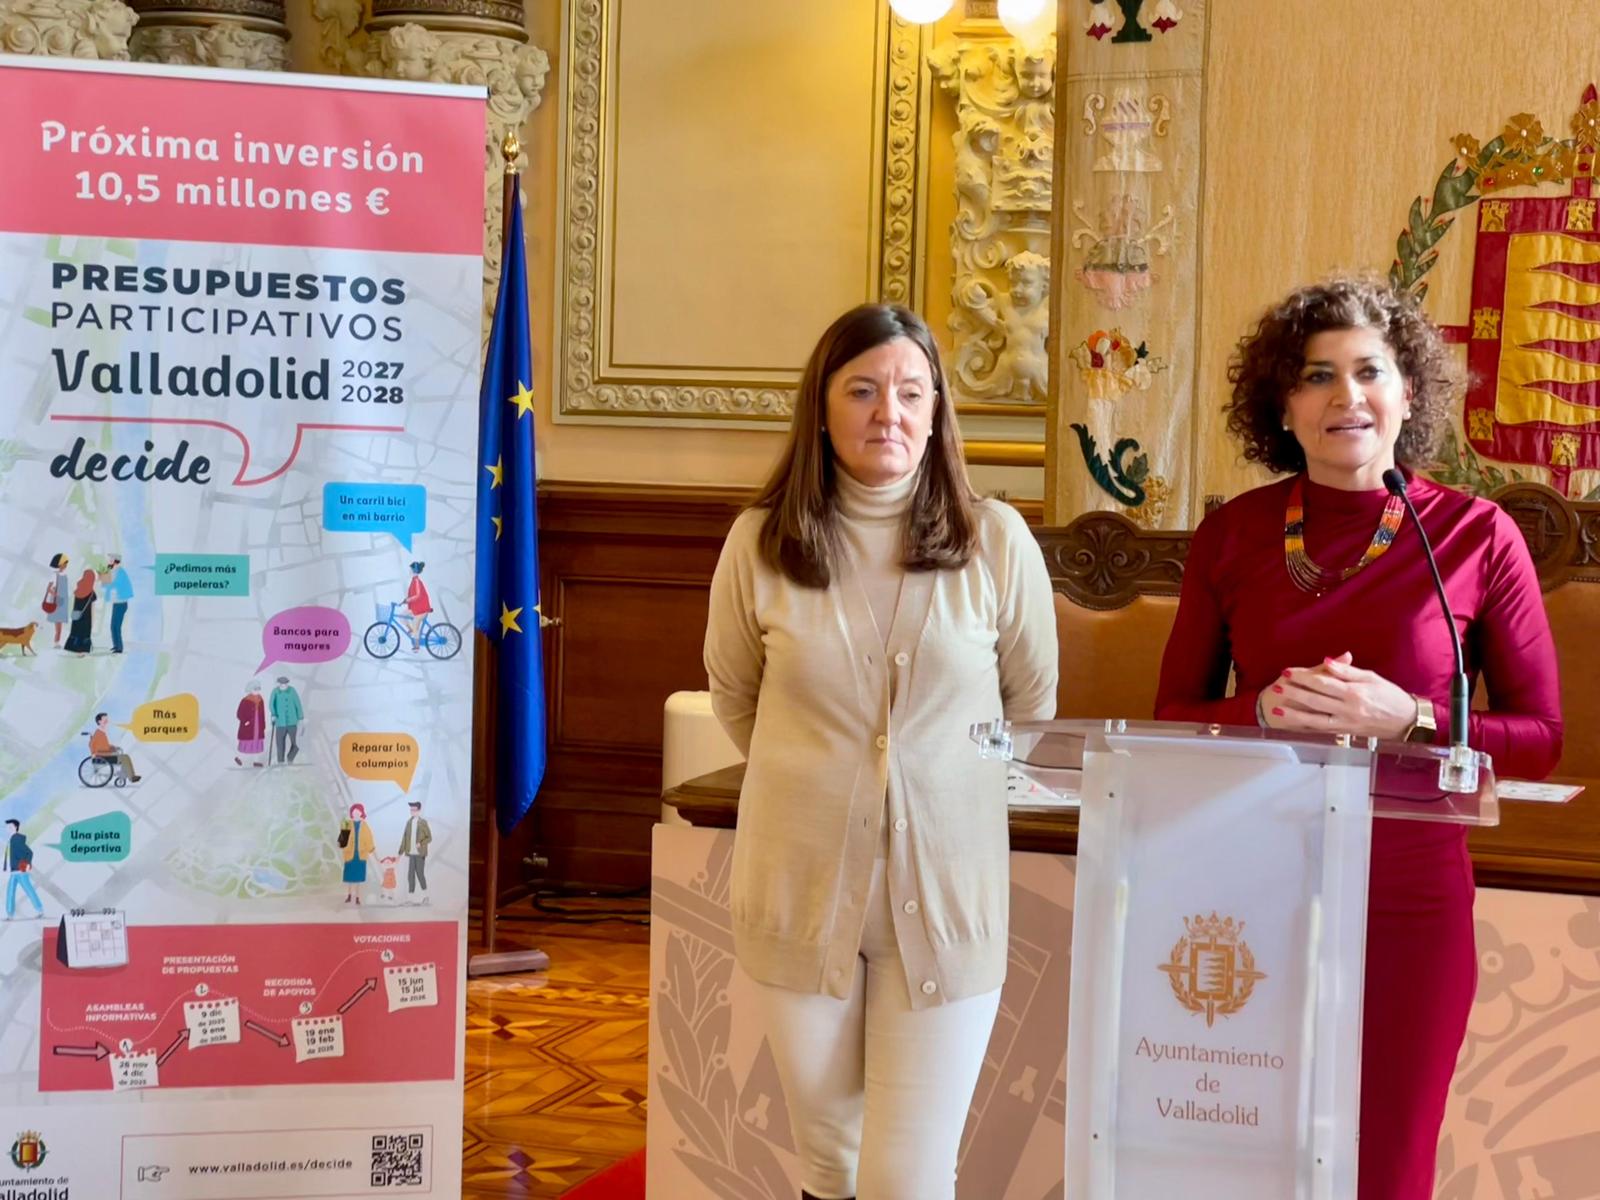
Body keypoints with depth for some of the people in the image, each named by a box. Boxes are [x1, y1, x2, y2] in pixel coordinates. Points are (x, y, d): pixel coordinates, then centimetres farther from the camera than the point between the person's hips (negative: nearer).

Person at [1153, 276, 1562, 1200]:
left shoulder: (1478, 535, -5)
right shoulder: (1233, 534, 1)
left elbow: (1542, 738, -2)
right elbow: (1174, 715, 7)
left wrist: (1406, 720, -18)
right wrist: (1266, 712, -14)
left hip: (1406, 898, -2)